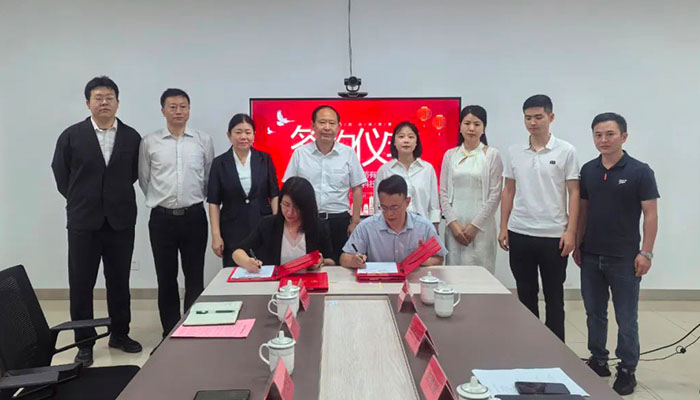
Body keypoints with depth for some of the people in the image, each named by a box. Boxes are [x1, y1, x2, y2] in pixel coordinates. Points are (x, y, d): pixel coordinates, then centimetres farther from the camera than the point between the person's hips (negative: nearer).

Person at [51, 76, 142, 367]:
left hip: (120, 221, 1)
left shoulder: (132, 137, 2)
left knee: (119, 281, 11)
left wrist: (118, 197, 9)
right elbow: (60, 174, 7)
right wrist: (81, 200, 9)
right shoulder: (71, 136, 0)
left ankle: (119, 334, 26)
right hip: (84, 222, -1)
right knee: (81, 285, 4)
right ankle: (84, 343, 17)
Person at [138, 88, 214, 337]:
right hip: (162, 218, 0)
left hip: (194, 216, 0)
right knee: (166, 279, 8)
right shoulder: (150, 142, 1)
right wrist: (161, 200, 11)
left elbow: (209, 179, 8)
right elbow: (144, 179, 9)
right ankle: (170, 333, 21)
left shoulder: (204, 141, 1)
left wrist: (193, 199, 10)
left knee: (195, 277, 6)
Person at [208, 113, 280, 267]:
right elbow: (214, 202, 2)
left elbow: (274, 195, 5)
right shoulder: (219, 163, 2)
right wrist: (216, 235, -4)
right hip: (233, 232, 0)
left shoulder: (265, 159, 5)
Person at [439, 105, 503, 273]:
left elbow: (495, 195, -4)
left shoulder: (492, 155, 1)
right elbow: (443, 193, 6)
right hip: (454, 225, 3)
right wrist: (453, 222, -5)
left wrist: (476, 225, -8)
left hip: (481, 226, -2)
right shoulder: (450, 155, 9)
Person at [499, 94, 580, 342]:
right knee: (526, 294, 13)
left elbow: (574, 193, -4)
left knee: (554, 296, 8)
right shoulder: (514, 152, 6)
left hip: (553, 235, -3)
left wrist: (570, 231, -10)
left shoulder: (566, 151, -3)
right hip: (519, 234, 3)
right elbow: (508, 191, 10)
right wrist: (503, 227, 5)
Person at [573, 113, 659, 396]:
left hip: (624, 258, -4)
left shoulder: (639, 171, -7)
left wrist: (646, 252, -13)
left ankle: (627, 370, 20)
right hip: (590, 256, 4)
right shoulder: (588, 170, 5)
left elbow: (650, 214, -7)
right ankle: (598, 361, 28)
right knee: (595, 313, 13)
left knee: (626, 318, 6)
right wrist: (577, 244, 7)